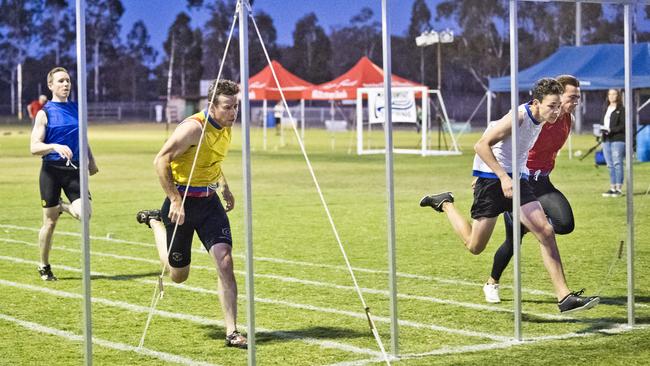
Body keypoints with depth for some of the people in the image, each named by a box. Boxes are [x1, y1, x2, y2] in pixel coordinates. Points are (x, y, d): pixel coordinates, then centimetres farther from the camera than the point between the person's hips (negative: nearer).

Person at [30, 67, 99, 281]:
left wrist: (91, 161, 21)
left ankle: (63, 207, 18)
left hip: (74, 169, 3)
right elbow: (34, 147, -10)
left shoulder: (77, 109, 10)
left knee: (84, 214, -18)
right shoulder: (44, 113, -3)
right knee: (50, 222, 3)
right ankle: (44, 267, 21)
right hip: (52, 169, -3)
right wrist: (55, 147, -26)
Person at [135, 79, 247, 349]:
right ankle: (155, 222, 38)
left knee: (225, 260, -14)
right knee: (178, 275, 10)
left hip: (210, 201, 6)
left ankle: (232, 332, -10)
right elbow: (161, 161, -21)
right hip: (183, 202, -6)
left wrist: (224, 187, 17)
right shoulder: (194, 127, -21)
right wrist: (175, 200, -24)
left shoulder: (226, 127, 4)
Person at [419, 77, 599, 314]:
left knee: (546, 232, -10)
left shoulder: (539, 120, 6)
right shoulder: (519, 117, -20)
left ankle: (564, 297, -10)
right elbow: (481, 145, -22)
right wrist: (503, 177, -28)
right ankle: (445, 204, 28)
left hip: (516, 180, 7)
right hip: (491, 179, -7)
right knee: (474, 246, 3)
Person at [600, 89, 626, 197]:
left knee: (617, 163, -9)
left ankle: (619, 188, -8)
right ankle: (612, 187, 13)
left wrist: (611, 130, -18)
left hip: (618, 140, -7)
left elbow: (623, 125, -9)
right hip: (606, 140, 7)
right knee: (610, 165, 8)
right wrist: (602, 128, 0)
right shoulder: (606, 109, 20)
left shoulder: (621, 110, -3)